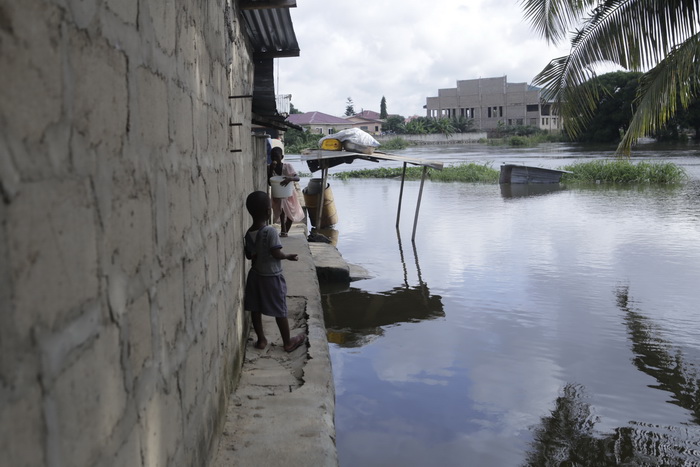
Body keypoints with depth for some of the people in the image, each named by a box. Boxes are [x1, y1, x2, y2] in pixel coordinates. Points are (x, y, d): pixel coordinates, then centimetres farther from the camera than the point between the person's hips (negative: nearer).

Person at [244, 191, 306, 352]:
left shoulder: (248, 233, -5)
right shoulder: (270, 231, -23)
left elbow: (250, 255, -1)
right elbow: (276, 254, -23)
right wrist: (289, 256, -5)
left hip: (255, 275, 6)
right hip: (272, 277, -5)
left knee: (256, 309, 14)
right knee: (280, 311, 7)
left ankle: (261, 339, 25)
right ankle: (288, 342, 20)